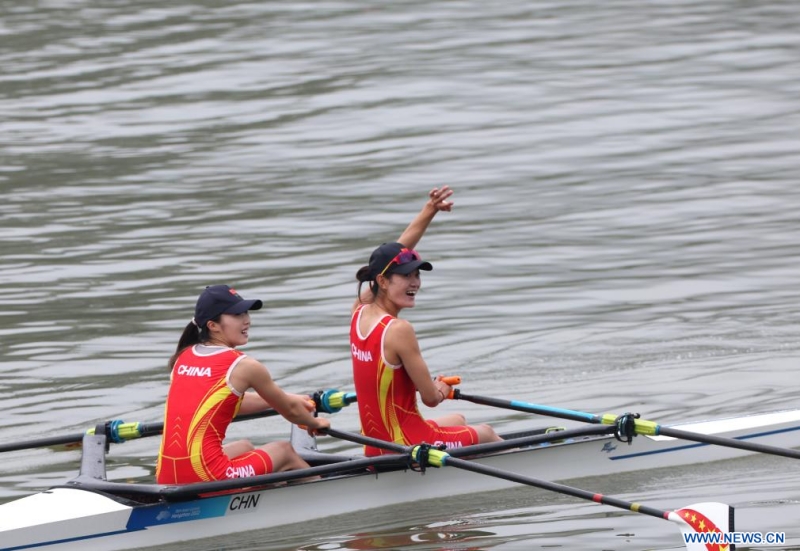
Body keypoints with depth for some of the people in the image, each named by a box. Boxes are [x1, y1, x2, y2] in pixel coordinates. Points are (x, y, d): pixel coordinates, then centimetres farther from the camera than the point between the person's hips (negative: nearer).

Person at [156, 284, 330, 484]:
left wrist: (288, 399, 36)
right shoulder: (244, 366, -5)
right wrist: (314, 423, 33)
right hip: (205, 478, -7)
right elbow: (290, 410, 11)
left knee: (244, 447, 34)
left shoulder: (183, 357, 13)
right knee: (284, 451, 18)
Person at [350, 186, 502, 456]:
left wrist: (429, 210, 10)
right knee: (486, 433, 21)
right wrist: (441, 389, 5)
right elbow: (431, 398, -18)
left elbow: (394, 252, 11)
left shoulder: (360, 310, -2)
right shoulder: (399, 330, -25)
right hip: (405, 447, -8)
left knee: (458, 421, 35)